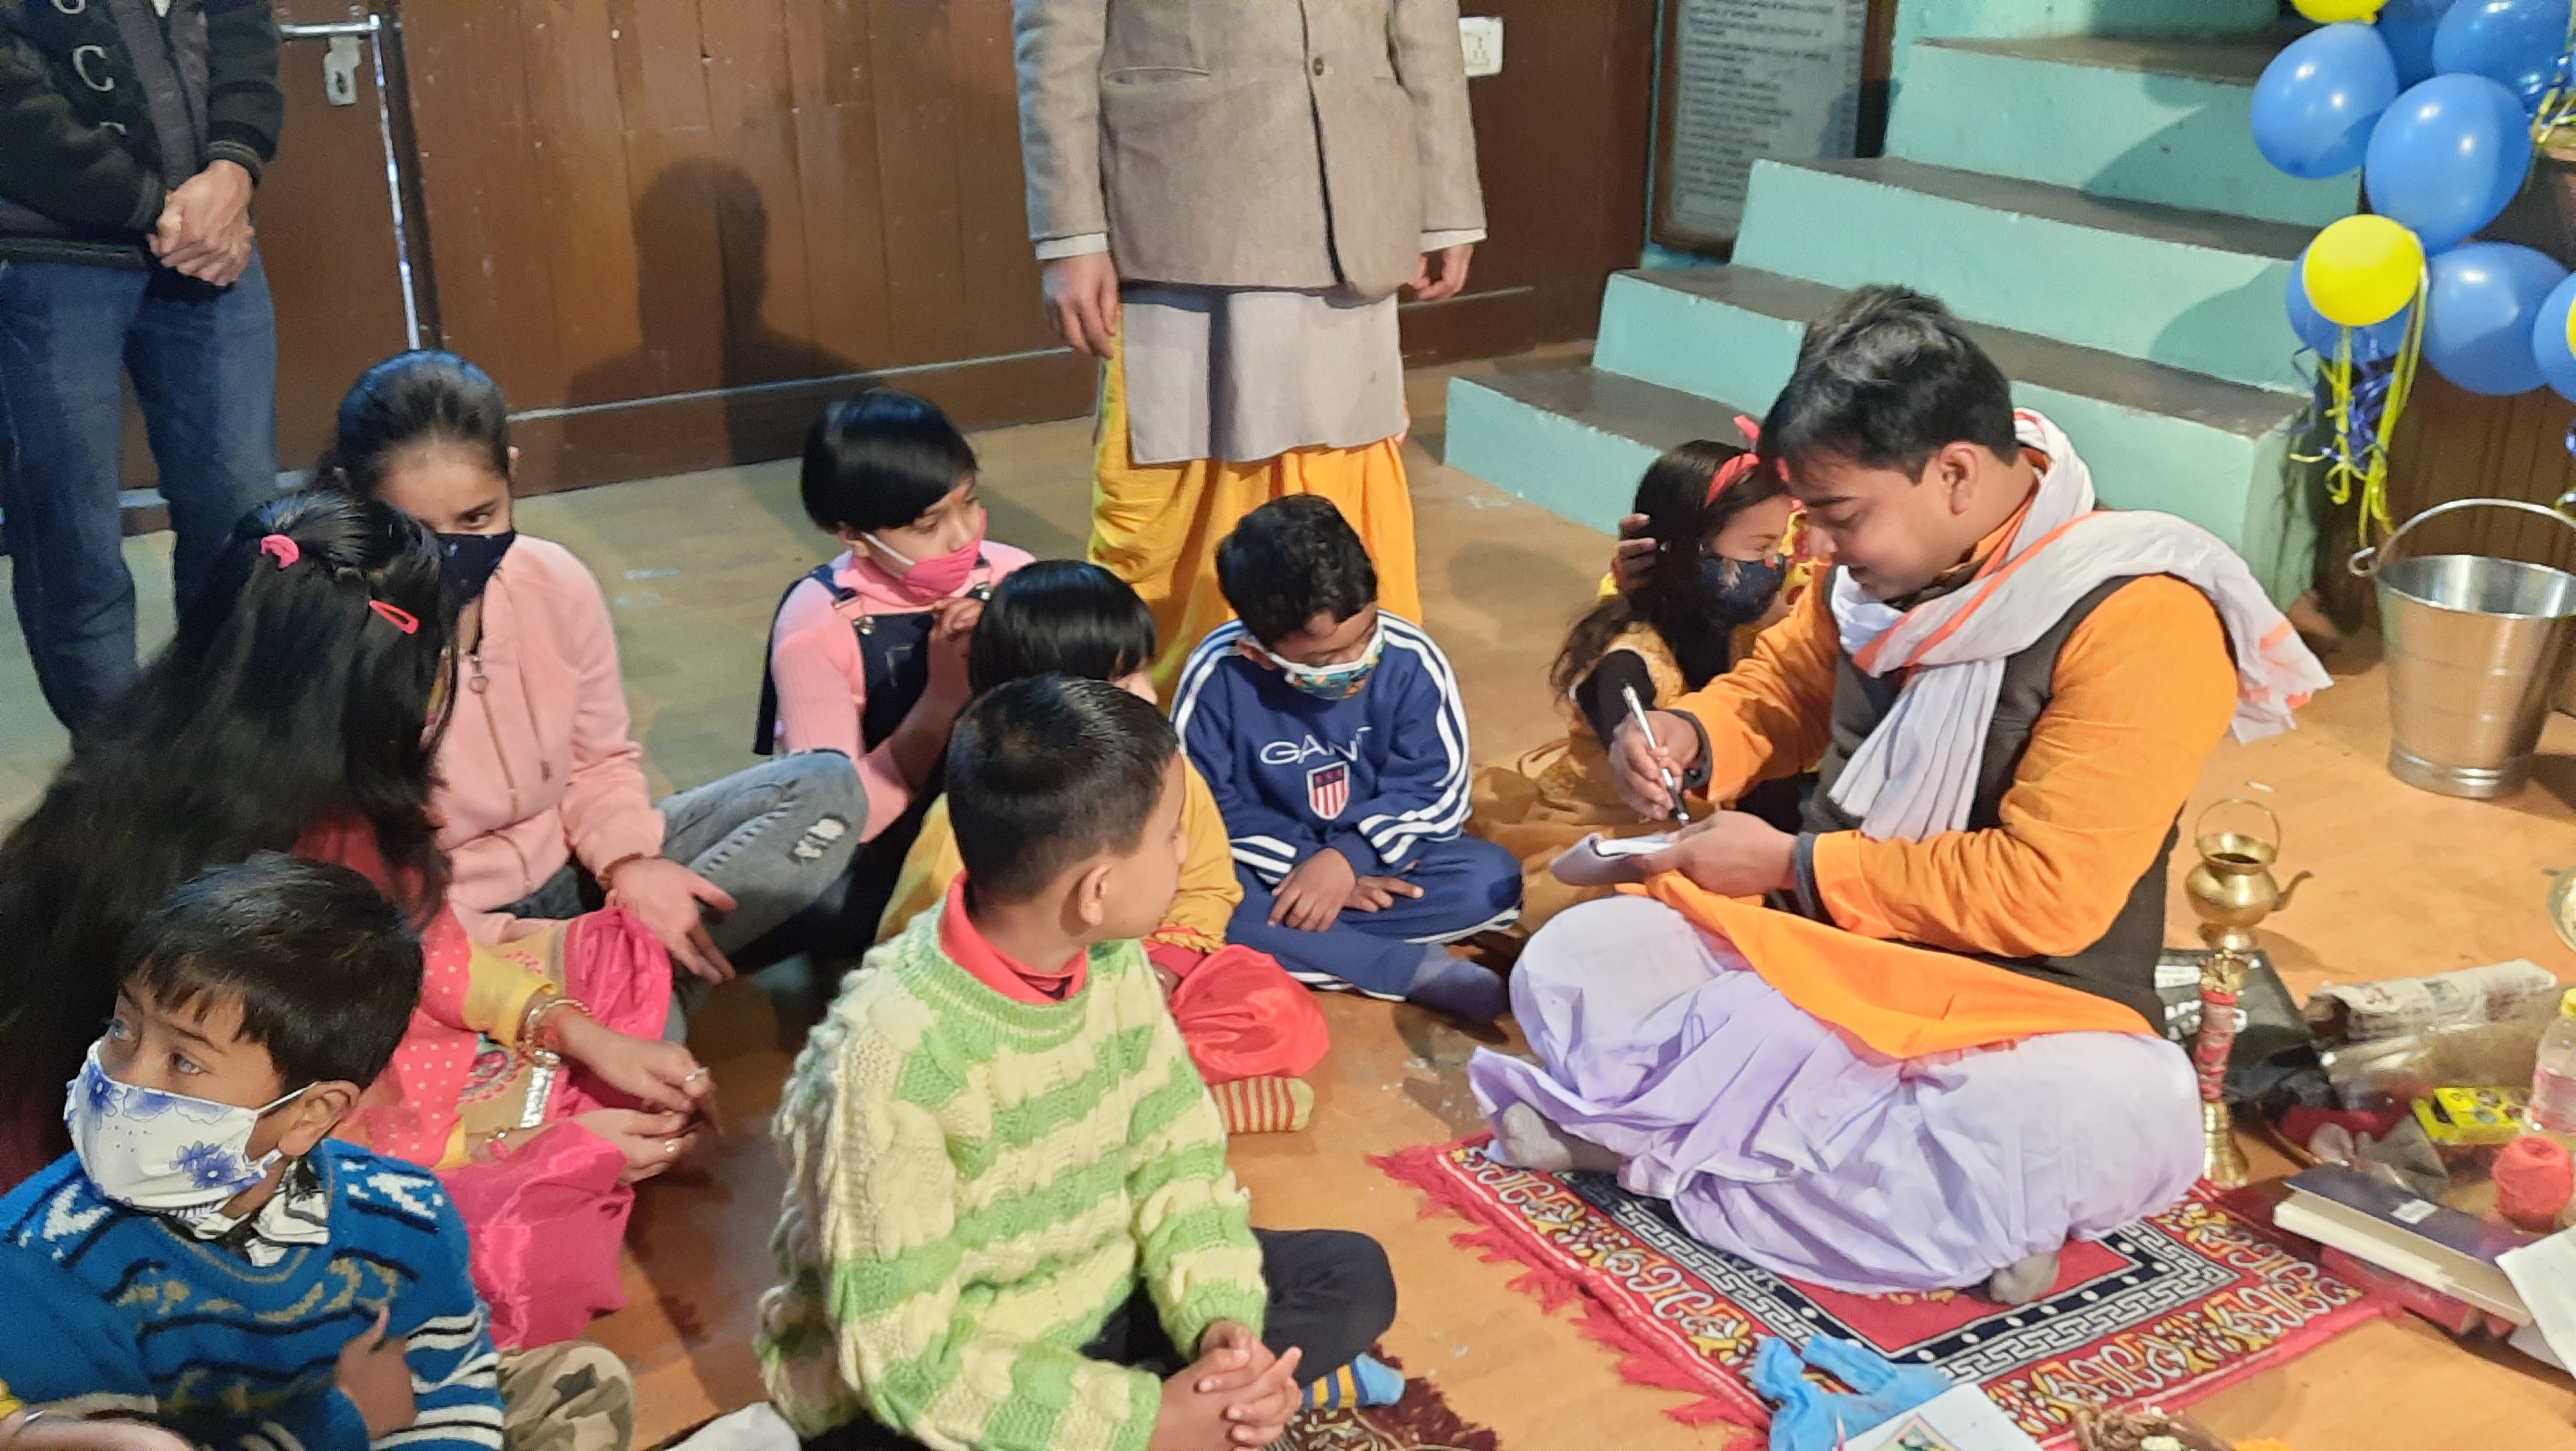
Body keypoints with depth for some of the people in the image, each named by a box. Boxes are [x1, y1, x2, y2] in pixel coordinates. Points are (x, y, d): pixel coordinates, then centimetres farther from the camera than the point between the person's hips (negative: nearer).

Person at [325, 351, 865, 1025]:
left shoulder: (555, 583, -9)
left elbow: (599, 763, 6)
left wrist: (629, 863, -15)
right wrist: (505, 942, -29)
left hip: (578, 871, 7)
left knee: (825, 787, -8)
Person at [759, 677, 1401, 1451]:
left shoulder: (1110, 957, -11)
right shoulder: (894, 1058, -32)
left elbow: (1177, 1151, -1)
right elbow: (902, 1356, -27)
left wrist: (1222, 1323, -18)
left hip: (1093, 1297, 7)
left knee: (1355, 1276, 0)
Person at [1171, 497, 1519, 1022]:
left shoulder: (1410, 659, -18)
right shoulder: (1217, 675, -19)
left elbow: (1435, 789, -12)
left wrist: (1346, 858, -25)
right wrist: (1301, 861, -20)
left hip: (1382, 855, 1)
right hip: (1273, 865, -1)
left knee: (1493, 879, -24)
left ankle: (1298, 945, -22)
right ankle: (1417, 971, -27)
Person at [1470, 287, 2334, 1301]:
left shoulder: (2138, 621, -20)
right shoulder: (1885, 562, -1)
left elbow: (2045, 894, -23)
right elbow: (1781, 688, 18)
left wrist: (1793, 865, -17)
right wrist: (1690, 737, -5)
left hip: (2026, 1002, -5)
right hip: (1817, 950, 5)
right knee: (1572, 962, -13)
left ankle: (1659, 1132, -21)